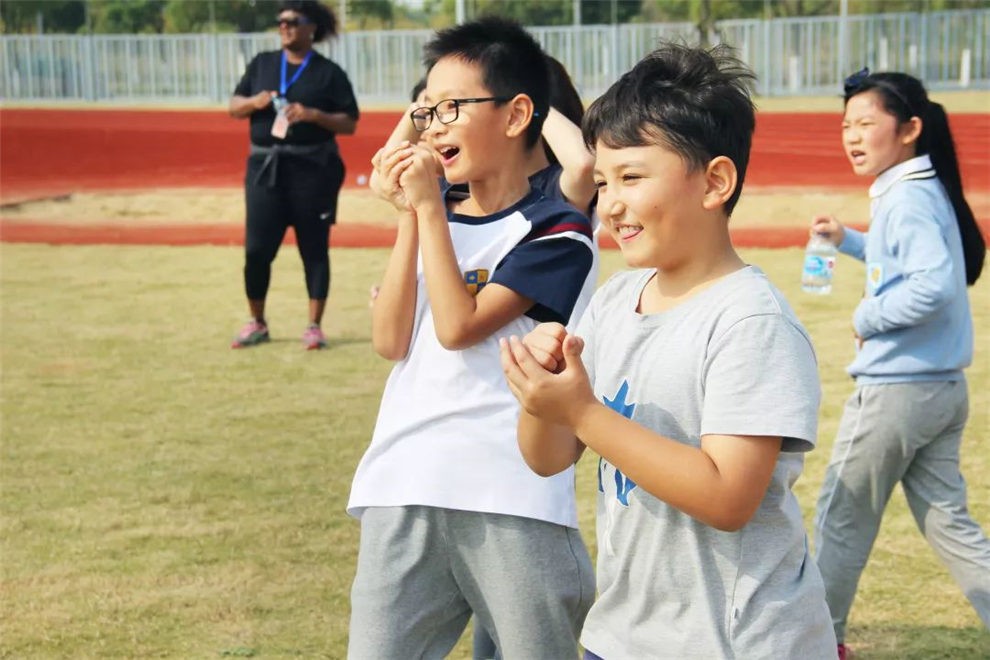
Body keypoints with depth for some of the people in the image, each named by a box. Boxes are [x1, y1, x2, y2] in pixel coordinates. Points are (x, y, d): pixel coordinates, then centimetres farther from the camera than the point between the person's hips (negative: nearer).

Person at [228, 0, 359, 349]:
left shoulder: (329, 72, 1)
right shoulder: (261, 64, 12)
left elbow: (349, 124, -3)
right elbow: (233, 107, 12)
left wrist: (313, 115, -18)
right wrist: (254, 102, -10)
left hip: (313, 168, -3)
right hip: (265, 166, 3)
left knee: (314, 248, 2)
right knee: (257, 248, 1)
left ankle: (314, 326, 10)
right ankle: (257, 323, 17)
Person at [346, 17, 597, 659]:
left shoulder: (555, 231, -4)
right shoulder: (435, 213, 13)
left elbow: (459, 327, -15)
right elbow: (391, 342, 2)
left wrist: (430, 207, -8)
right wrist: (411, 215, -2)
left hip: (513, 502, -5)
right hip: (402, 490, 5)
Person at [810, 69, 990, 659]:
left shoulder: (909, 199, -18)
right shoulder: (922, 192, 11)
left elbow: (933, 285, -32)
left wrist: (868, 317, -18)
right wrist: (848, 240, 24)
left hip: (896, 390, -9)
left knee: (843, 516, 9)